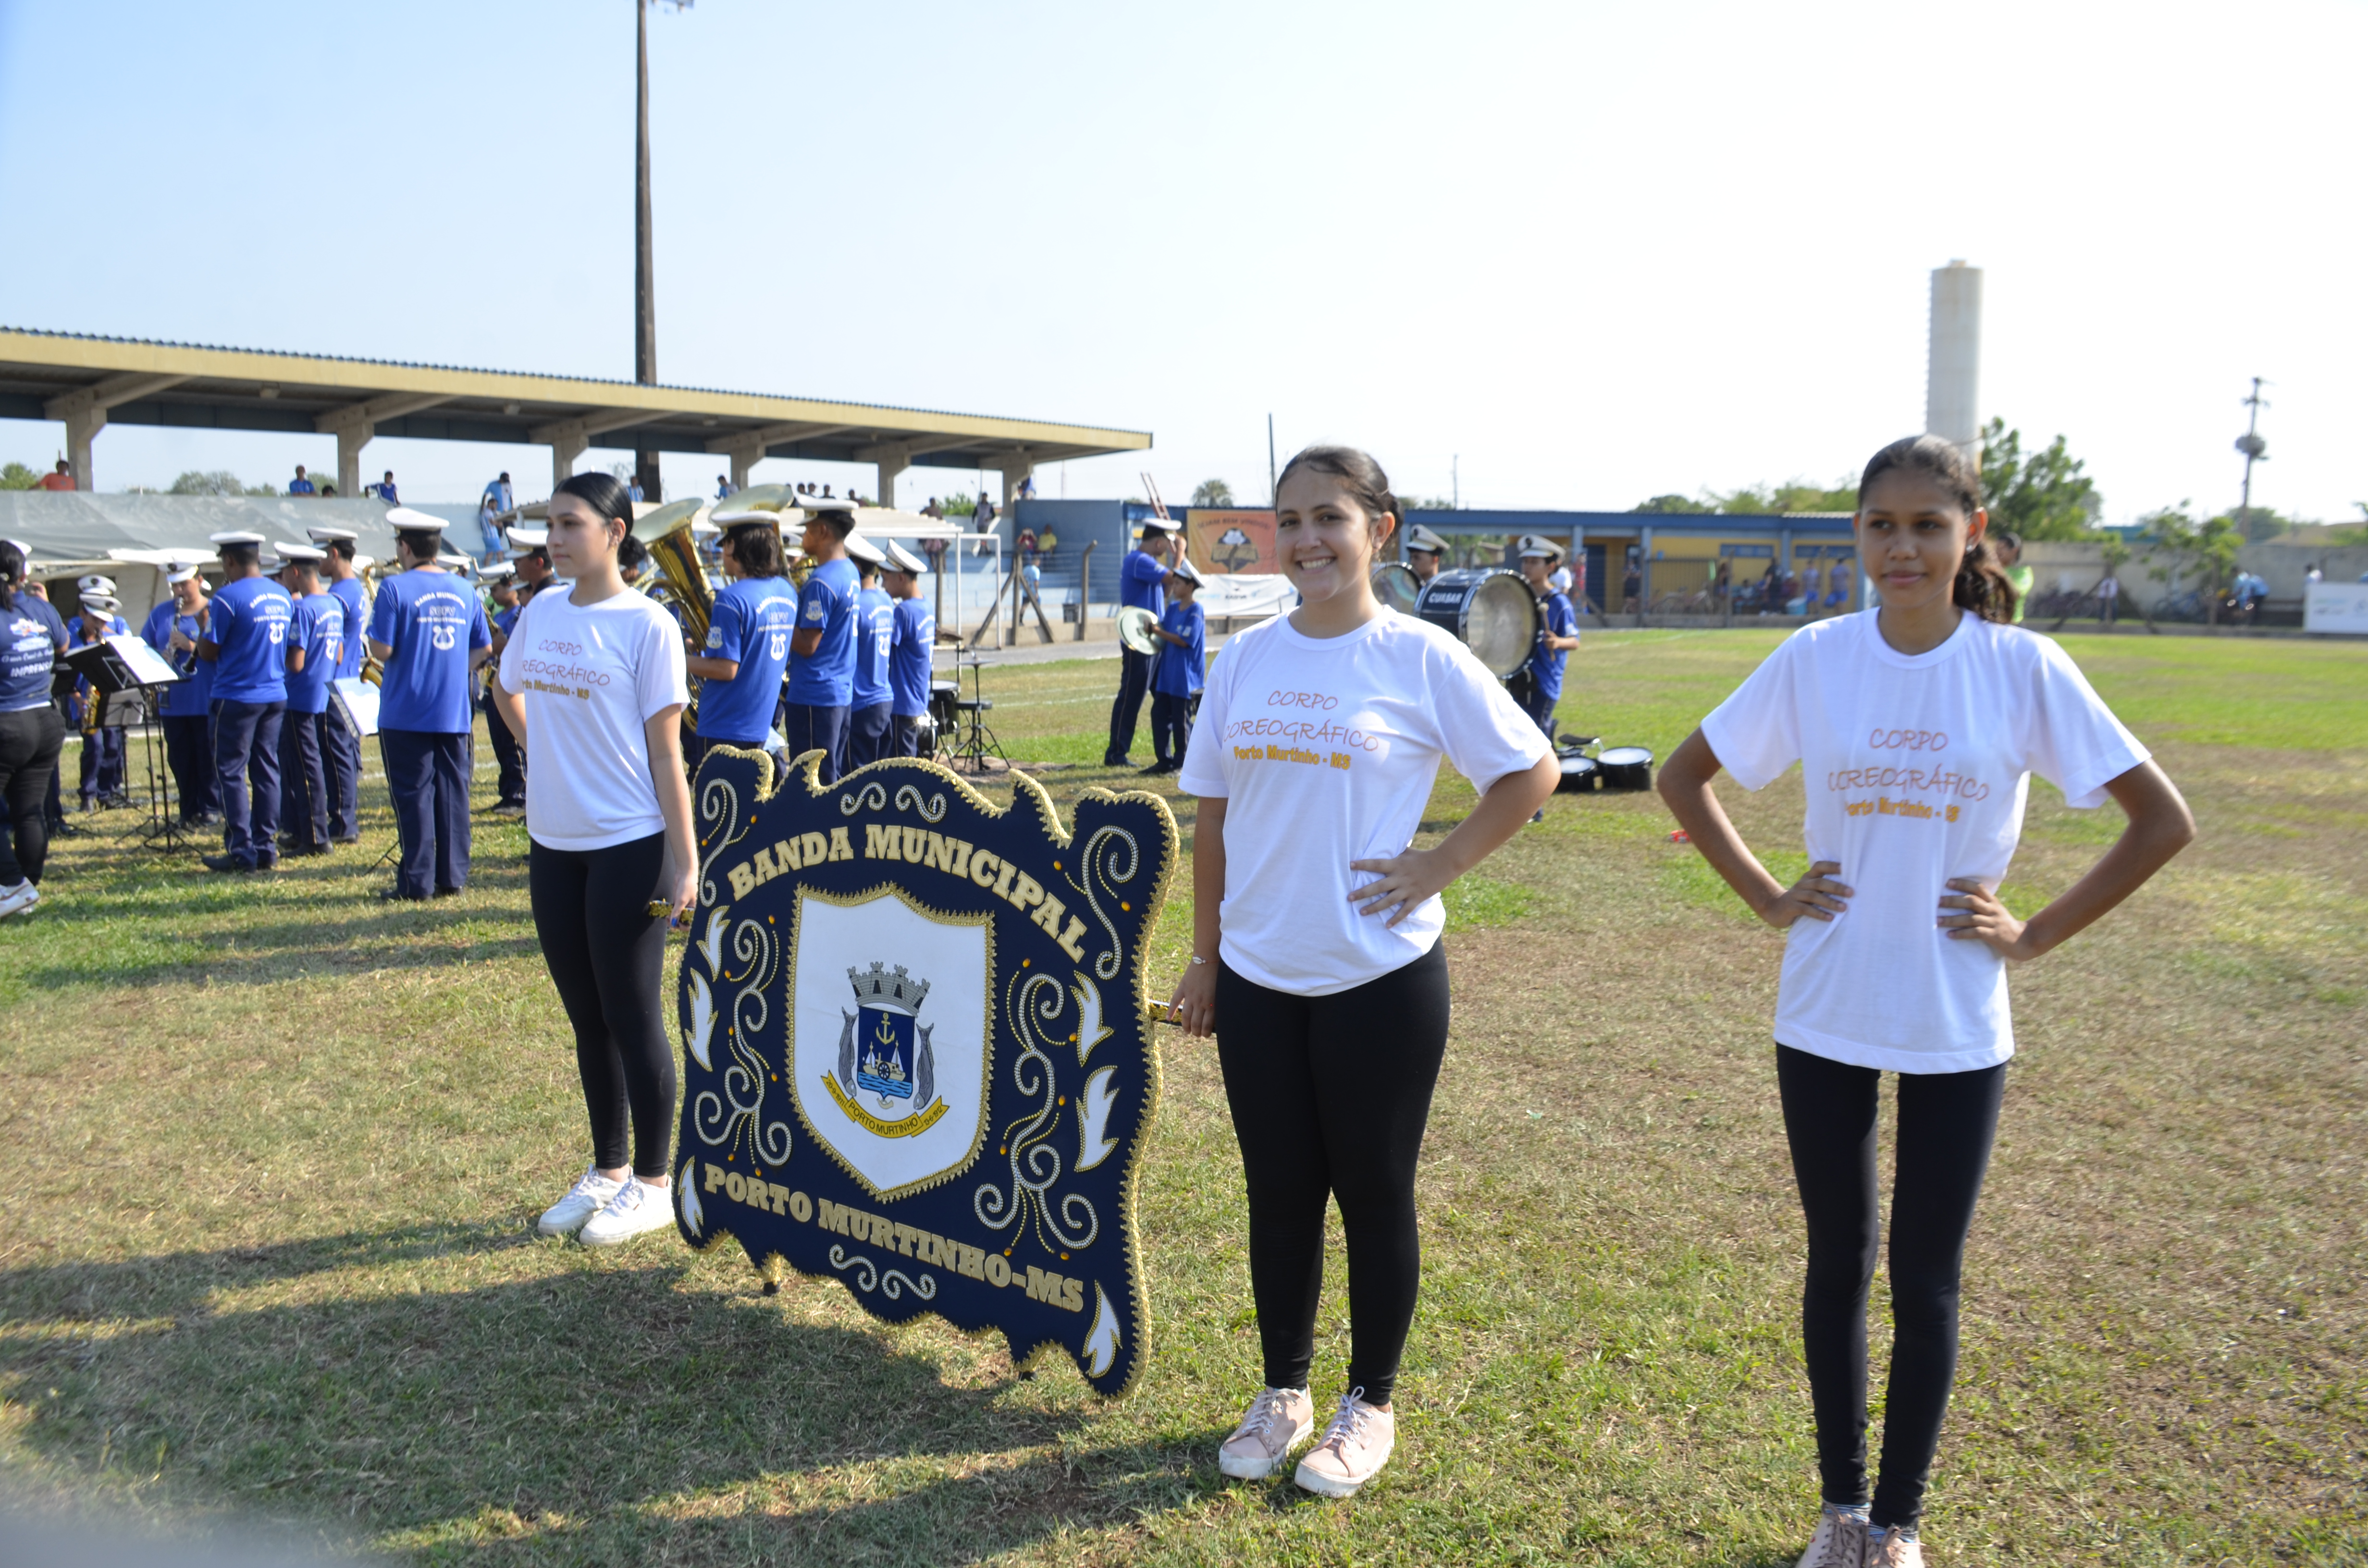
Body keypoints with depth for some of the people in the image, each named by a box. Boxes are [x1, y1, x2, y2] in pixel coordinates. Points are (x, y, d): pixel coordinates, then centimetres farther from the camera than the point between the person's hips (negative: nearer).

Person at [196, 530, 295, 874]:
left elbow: (208, 653, -9)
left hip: (238, 697, -6)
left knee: (231, 773, 1)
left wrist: (204, 620, 7)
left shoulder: (229, 598, -13)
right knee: (266, 772, 10)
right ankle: (267, 848, 11)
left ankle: (242, 851, -1)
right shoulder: (283, 596, 7)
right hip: (276, 696, 6)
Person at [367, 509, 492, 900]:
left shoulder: (395, 588, -9)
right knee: (452, 792, 8)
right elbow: (483, 648, 12)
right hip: (454, 713, 4)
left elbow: (382, 650, -13)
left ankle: (416, 882, 3)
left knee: (413, 795, 1)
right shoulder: (464, 590, 7)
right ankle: (452, 877, 11)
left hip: (406, 713, -4)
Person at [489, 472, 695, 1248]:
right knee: (586, 1017, 15)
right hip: (553, 843, 6)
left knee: (632, 1017, 2)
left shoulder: (647, 625, -10)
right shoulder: (541, 613, 7)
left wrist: (685, 860, -14)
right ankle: (606, 1171, 30)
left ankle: (652, 1185, 16)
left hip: (627, 848, -6)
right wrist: (553, 750, 11)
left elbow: (665, 750, -11)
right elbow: (509, 693, 26)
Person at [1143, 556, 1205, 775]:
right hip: (1167, 673, 8)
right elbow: (1165, 636, 14)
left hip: (1185, 676, -8)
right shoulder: (1172, 608, 11)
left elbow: (1185, 641, -20)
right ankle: (1164, 760, 13)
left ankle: (1181, 762, 10)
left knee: (1180, 718, -1)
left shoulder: (1195, 612, -12)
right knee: (1159, 713, 6)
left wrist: (1158, 632, -22)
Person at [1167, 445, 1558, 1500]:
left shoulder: (1421, 658, -8)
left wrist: (1439, 866, -11)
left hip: (1380, 977, -4)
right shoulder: (1247, 659, 4)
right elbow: (1215, 817, 9)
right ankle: (1283, 1393, 33)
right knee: (1279, 1194, 15)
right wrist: (1205, 958, 9)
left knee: (1375, 1194, 10)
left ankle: (1370, 1406, 28)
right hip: (1258, 977, 4)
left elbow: (1532, 774, -3)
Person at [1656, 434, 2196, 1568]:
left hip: (1959, 1029, -1)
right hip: (1825, 1017, 1)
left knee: (1926, 1279, 9)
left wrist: (2034, 936, -7)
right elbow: (1683, 777, 6)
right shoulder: (1814, 658, -5)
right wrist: (1766, 899, -2)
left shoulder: (2024, 667, -8)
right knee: (1838, 1263, 13)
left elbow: (2163, 821, -3)